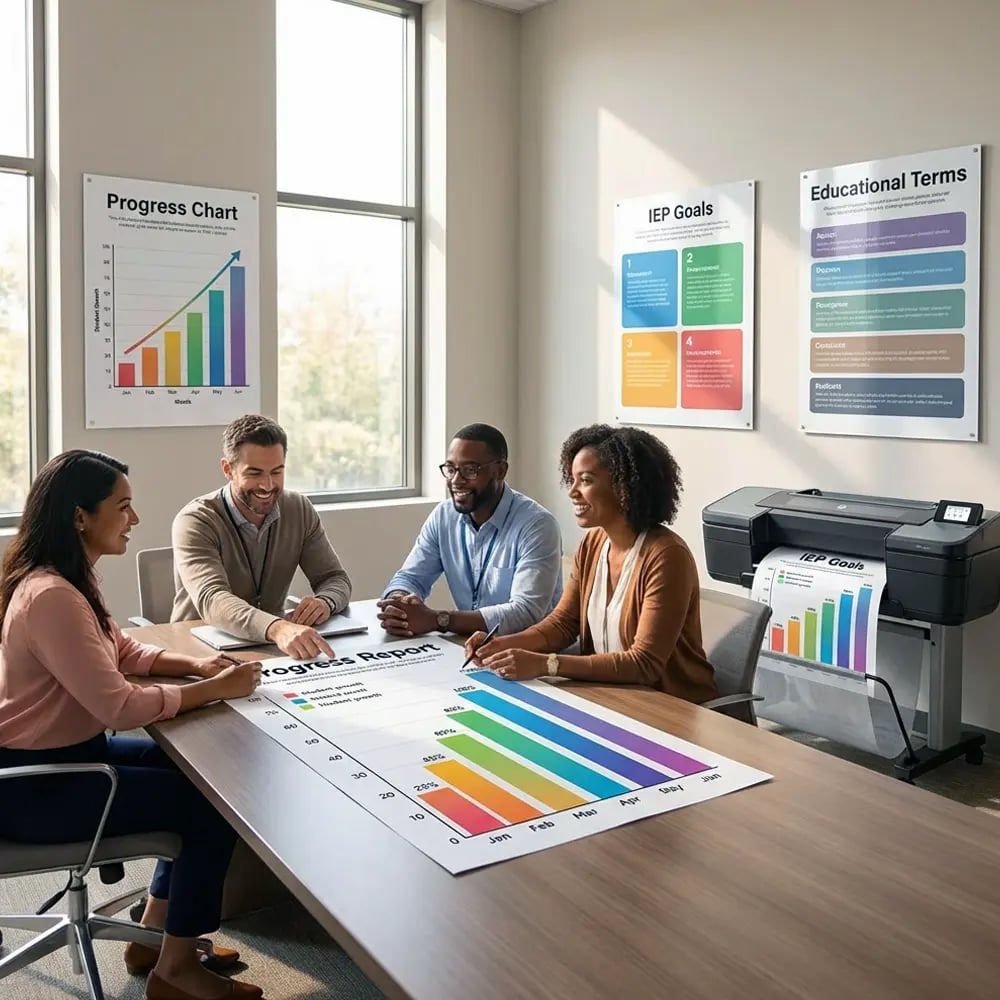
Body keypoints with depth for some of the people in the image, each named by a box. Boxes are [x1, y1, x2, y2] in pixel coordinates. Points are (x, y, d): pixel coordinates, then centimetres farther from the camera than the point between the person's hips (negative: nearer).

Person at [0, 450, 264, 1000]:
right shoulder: (51, 597, -29)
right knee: (213, 803, -8)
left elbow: (121, 651, 15)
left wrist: (195, 664, -2)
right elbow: (120, 707, -29)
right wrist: (214, 689, -19)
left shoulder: (67, 579, 4)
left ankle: (155, 935, 23)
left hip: (64, 754, 10)